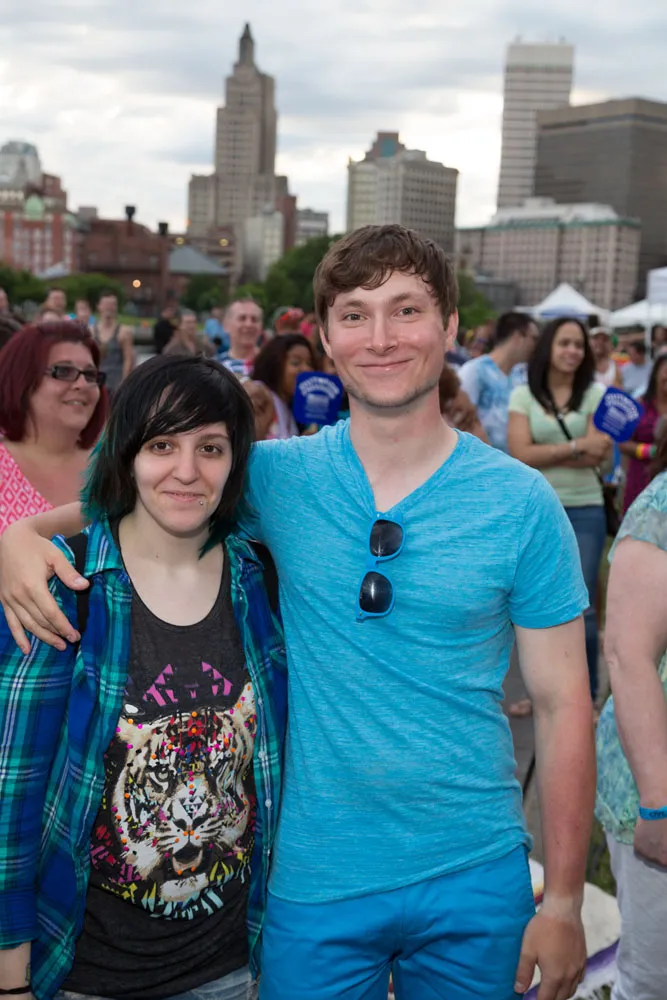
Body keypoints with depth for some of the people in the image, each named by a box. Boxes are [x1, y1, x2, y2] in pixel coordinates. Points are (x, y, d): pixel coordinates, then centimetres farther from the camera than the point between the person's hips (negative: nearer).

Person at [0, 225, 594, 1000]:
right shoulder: (279, 477, -6)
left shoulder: (521, 502, -8)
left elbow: (563, 702, -4)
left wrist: (564, 899, -3)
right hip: (315, 878, 0)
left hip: (475, 878, 0)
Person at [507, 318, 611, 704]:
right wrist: (574, 446, -13)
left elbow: (598, 455, -8)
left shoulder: (596, 394, 2)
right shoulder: (523, 395, 2)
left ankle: (587, 696, 12)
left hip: (584, 510, -1)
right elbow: (520, 454, -10)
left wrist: (544, 454, -11)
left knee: (582, 608, -2)